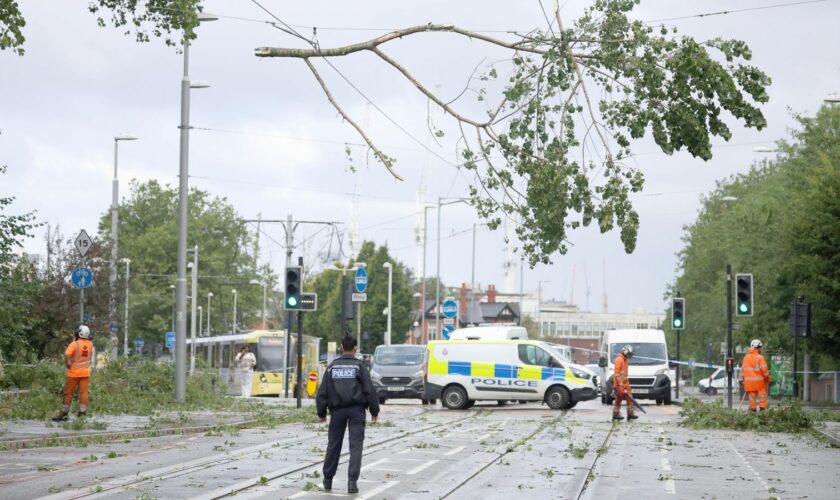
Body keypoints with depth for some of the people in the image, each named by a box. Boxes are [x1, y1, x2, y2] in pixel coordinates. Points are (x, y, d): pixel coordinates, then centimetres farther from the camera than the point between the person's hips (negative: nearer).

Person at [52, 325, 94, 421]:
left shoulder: (75, 343, -14)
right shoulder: (90, 344, 1)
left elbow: (67, 354, -28)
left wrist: (68, 364, -14)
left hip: (74, 372, -4)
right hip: (86, 372, 4)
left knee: (68, 393, 5)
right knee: (83, 393, 2)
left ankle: (63, 414, 9)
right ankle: (82, 413, -1)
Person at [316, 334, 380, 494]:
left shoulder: (332, 366, 5)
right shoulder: (359, 366, -2)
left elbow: (323, 391, 6)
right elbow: (369, 390, -4)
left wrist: (321, 412, 15)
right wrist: (374, 411, 4)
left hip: (337, 410, 3)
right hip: (356, 409, -2)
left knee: (333, 445, 13)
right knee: (356, 445, -3)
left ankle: (328, 479, 23)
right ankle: (352, 481, -13)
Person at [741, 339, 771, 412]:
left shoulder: (746, 357, 8)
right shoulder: (759, 357, -10)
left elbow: (742, 369, 11)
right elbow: (764, 369, -11)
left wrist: (742, 379, 18)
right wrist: (767, 378, 0)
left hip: (749, 381, 5)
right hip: (759, 380, -5)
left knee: (752, 395, 9)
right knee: (762, 394, 5)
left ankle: (752, 408, 7)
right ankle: (762, 407, 1)